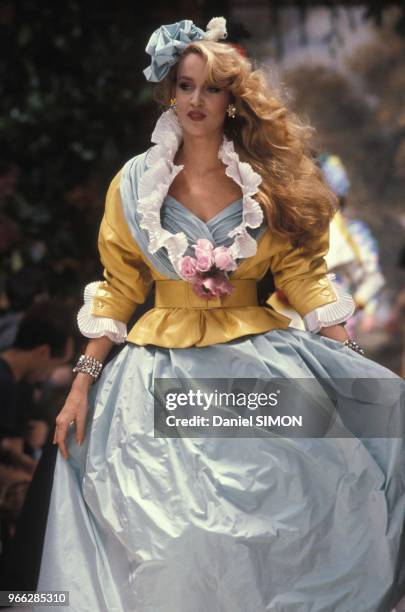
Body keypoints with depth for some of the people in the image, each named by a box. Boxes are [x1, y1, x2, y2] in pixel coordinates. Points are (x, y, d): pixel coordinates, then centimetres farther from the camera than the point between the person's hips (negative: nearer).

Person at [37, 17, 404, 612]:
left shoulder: (269, 183, 5)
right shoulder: (136, 183, 5)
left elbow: (304, 279, 5)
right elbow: (117, 289, 7)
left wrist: (352, 365, -3)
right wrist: (83, 382, 1)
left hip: (258, 358, 0)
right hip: (164, 373, 0)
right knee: (176, 533, -12)